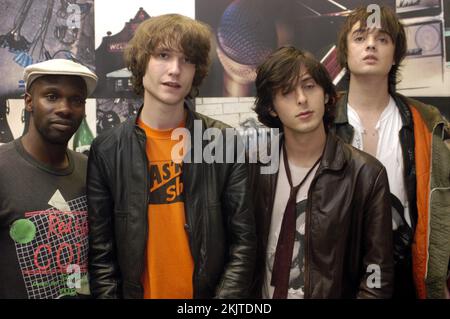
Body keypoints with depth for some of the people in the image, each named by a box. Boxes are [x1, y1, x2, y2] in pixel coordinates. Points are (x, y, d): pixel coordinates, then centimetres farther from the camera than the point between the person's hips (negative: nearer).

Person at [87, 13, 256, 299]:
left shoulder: (225, 143, -8)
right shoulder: (106, 151, -7)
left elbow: (243, 241, -6)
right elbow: (100, 252, -4)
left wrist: (226, 295, -13)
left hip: (208, 293, 0)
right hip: (135, 291, 1)